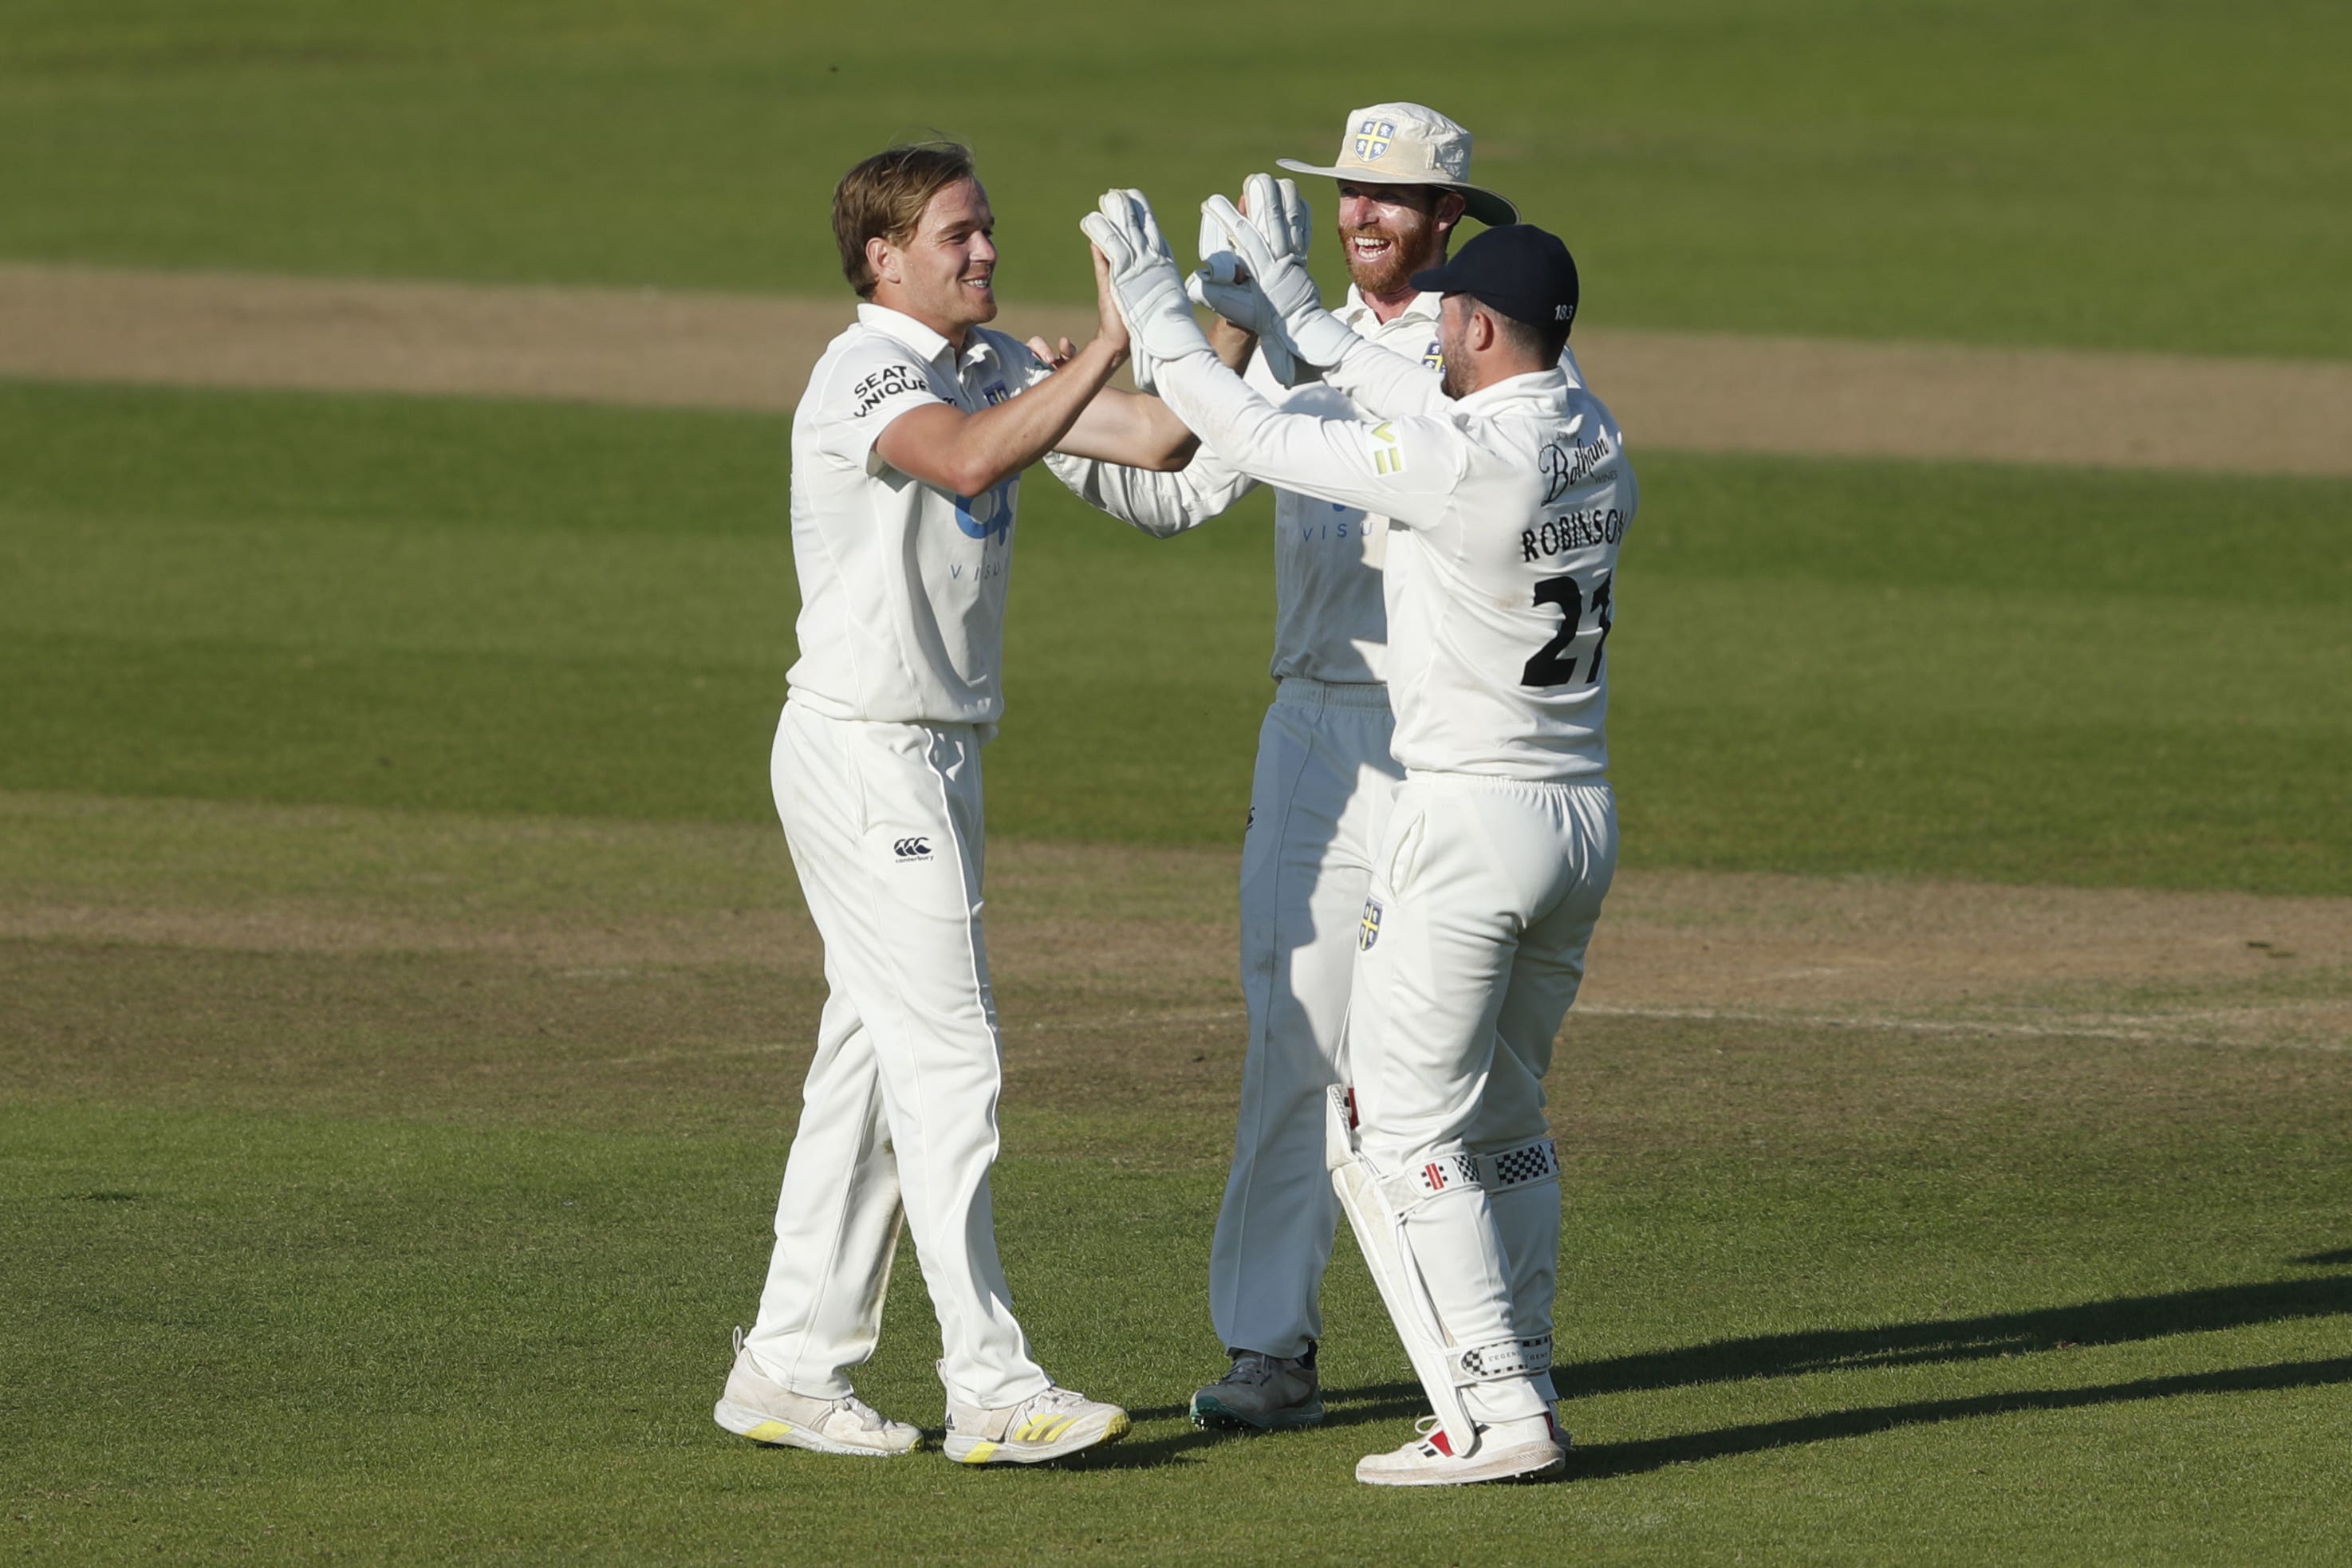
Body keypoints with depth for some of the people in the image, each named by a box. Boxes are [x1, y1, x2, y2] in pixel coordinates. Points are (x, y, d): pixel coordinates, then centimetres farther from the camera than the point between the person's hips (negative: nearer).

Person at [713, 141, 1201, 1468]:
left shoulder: (998, 367, 11)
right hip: (865, 749, -9)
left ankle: (791, 1369, 16)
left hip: (940, 754, 9)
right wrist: (1110, 346, -38)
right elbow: (969, 461, -37)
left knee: (875, 1064, 11)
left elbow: (1160, 439, 2)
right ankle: (992, 1390, -9)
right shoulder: (863, 375, -16)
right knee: (948, 1062, -10)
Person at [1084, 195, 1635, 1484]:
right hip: (1584, 819, 8)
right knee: (1504, 1123, 20)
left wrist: (1157, 309, -3)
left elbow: (1255, 438, -13)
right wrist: (1299, 314, 27)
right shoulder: (1593, 442, 5)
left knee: (1400, 1137, -2)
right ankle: (1520, 1392, 19)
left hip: (1467, 822, -8)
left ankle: (1495, 1414, -8)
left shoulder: (1460, 459, -19)